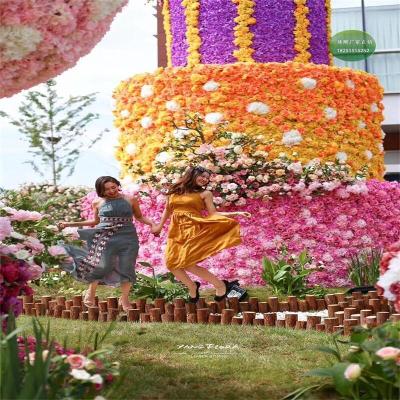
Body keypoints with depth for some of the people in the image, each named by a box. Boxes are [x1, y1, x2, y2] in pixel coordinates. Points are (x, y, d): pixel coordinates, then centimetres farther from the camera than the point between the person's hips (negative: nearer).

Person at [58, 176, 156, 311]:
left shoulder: (130, 200, 5)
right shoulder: (98, 203, 6)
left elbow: (139, 217, 15)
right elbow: (96, 221, 18)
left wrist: (152, 223, -3)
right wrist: (70, 224, 17)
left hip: (128, 239, 1)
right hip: (106, 238, -1)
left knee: (127, 267, 0)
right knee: (102, 266, -7)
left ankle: (124, 298, 14)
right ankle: (91, 290, 17)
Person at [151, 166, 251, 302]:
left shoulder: (205, 193, 7)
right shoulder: (174, 191, 14)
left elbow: (213, 214, 3)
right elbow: (168, 210, 26)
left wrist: (236, 213, -6)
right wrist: (160, 226, 33)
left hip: (193, 230, -4)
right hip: (176, 231, 4)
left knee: (185, 263, -19)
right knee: (171, 263, -7)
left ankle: (220, 284, -6)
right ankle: (192, 287, 19)